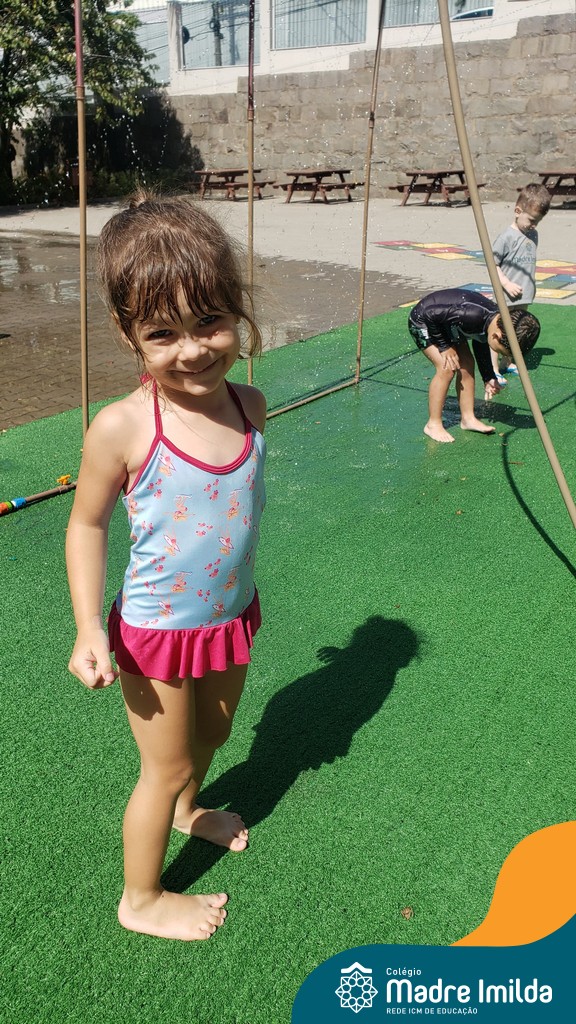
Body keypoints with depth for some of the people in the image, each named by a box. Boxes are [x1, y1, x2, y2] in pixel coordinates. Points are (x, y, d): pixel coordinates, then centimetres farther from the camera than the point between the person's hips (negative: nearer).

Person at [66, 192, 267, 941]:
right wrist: (89, 629, -18)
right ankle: (141, 901, 41)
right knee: (165, 768, 13)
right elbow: (87, 525, -13)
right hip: (156, 631, -5)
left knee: (213, 732, 29)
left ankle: (188, 810, 63)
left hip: (231, 616, 6)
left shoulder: (250, 406, -10)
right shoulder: (123, 429, -27)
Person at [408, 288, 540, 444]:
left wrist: (489, 378, 1)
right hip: (423, 320, -8)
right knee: (447, 368, -17)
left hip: (446, 322, 8)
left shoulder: (498, 321, -12)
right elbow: (430, 313, -31)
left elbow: (480, 344, 8)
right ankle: (433, 425, -6)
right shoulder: (472, 315, -39)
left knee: (467, 364, 1)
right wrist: (444, 347, -21)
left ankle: (468, 418, 13)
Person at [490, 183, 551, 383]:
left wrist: (531, 285, 18)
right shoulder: (507, 237, -14)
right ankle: (493, 368, 4)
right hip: (506, 297, -7)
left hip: (524, 296, 7)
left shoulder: (533, 235, 10)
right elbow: (492, 264, -14)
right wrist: (507, 284, -19)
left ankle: (507, 362, 30)